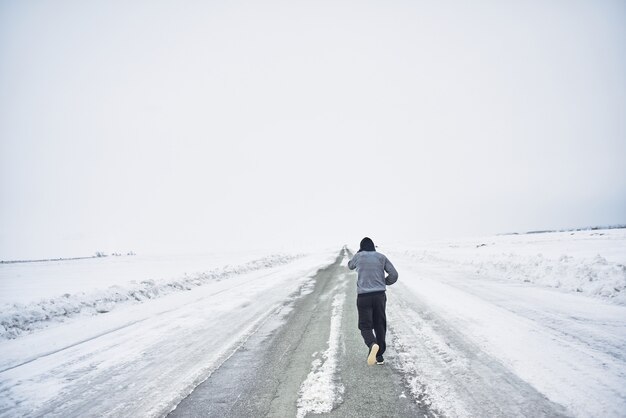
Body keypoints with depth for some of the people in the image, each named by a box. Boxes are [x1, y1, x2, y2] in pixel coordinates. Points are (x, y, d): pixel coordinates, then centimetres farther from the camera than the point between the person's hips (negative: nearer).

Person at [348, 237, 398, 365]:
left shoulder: (358, 256, 5)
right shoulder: (381, 257, 7)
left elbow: (350, 266, 27)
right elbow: (394, 275, 3)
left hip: (363, 296, -2)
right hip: (380, 294, 2)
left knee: (365, 326, 4)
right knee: (380, 325, 14)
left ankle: (373, 345, -25)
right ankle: (379, 356, 18)